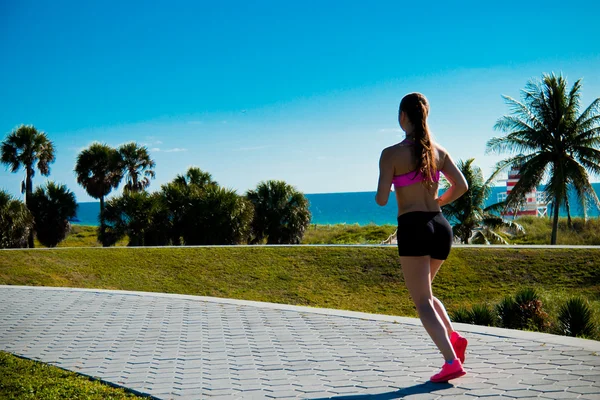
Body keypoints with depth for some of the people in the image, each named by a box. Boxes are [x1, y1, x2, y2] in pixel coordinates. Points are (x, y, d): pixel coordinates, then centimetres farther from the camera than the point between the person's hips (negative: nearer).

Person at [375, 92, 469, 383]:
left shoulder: (391, 154, -7)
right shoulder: (438, 150, 8)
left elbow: (381, 199, -10)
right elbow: (461, 186, 6)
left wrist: (378, 195, 13)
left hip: (413, 228, -6)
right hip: (441, 226, 6)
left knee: (422, 300, 0)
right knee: (424, 292, 25)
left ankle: (452, 362, -11)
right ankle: (454, 337, 6)